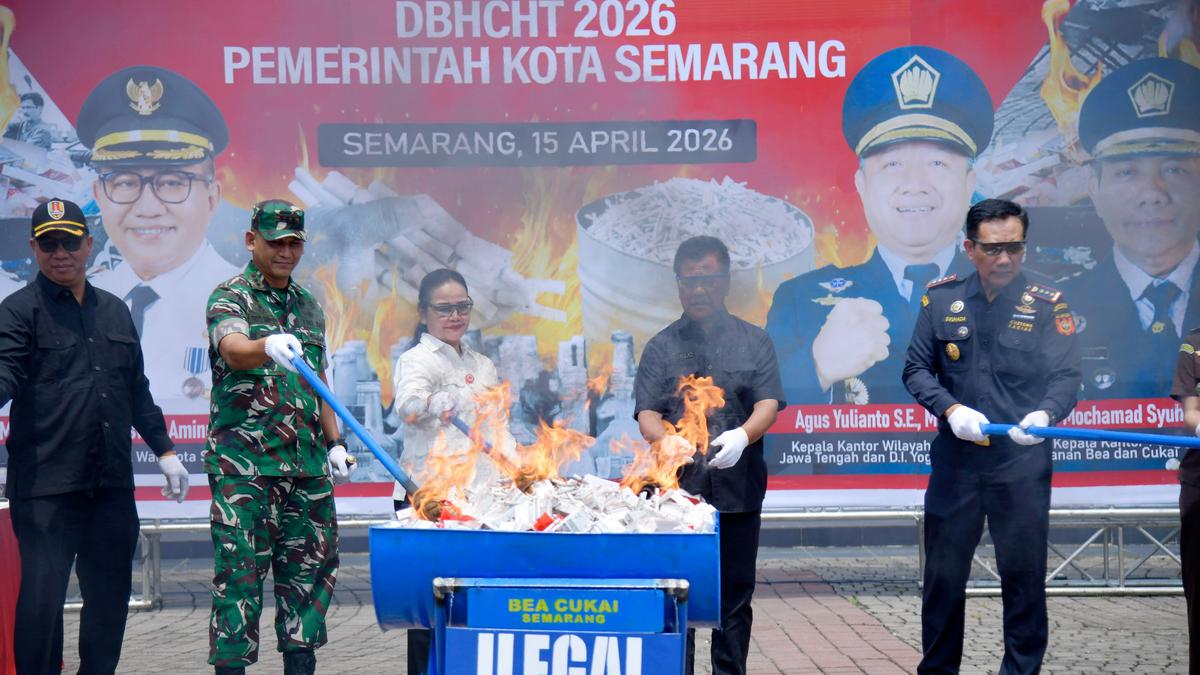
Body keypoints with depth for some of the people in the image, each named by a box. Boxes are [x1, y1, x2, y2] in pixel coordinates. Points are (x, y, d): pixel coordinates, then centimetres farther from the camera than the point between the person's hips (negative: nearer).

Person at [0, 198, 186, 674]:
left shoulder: (113, 310, 17)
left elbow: (137, 390, 23)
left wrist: (164, 450, 21)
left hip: (112, 483, 6)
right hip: (45, 484, -5)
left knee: (110, 594, 11)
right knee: (41, 596, -6)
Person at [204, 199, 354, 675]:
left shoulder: (308, 305, 17)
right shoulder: (230, 297, -2)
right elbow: (234, 350, -24)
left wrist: (334, 442, 14)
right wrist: (268, 347, -45)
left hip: (306, 461, 6)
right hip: (243, 461, -6)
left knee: (311, 564, 8)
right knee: (240, 568, -5)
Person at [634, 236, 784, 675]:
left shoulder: (753, 341, 10)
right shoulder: (662, 346, 10)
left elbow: (768, 402, -1)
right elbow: (646, 413, 1)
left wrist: (742, 436, -22)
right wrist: (666, 440, -22)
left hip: (739, 488, 1)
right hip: (678, 487, 0)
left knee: (735, 597, 6)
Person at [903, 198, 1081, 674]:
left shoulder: (1047, 305, -2)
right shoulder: (941, 298, 3)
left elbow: (1066, 376, -7)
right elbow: (916, 369, 3)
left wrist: (1045, 413, -28)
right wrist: (951, 409, -14)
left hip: (1023, 461, -2)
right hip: (955, 458, 2)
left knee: (1024, 573, 4)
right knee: (943, 573, 10)